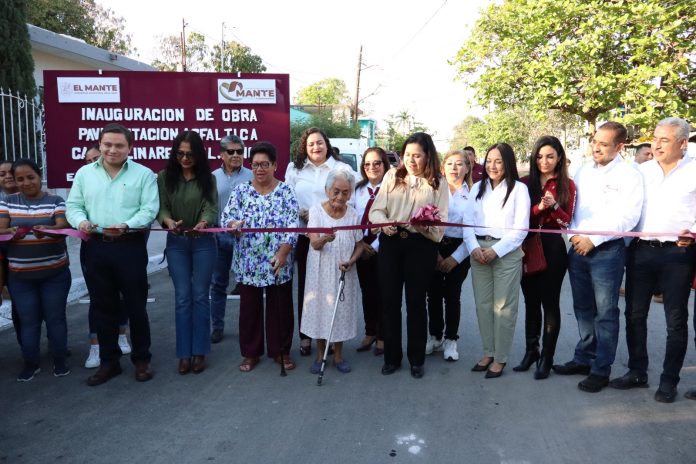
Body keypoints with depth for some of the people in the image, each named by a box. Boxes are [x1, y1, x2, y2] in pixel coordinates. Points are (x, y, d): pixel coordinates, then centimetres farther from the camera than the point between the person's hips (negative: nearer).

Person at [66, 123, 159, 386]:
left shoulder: (143, 174, 0)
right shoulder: (84, 173, 10)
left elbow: (149, 209, -8)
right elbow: (73, 205, 9)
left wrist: (126, 225, -24)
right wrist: (81, 221, -14)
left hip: (130, 247, -3)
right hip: (95, 247, 4)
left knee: (136, 306, 5)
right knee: (103, 307, 12)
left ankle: (141, 359, 21)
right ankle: (109, 362, 25)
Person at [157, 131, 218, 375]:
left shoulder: (208, 178, 0)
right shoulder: (165, 177, 0)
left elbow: (211, 208, -11)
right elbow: (161, 207, -7)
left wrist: (202, 224, -34)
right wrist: (169, 222, -30)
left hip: (203, 241, 0)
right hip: (176, 242, 0)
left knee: (200, 296, 4)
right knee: (182, 297, 2)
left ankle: (199, 351, 14)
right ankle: (184, 353, 11)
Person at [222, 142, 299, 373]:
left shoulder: (286, 191, 0)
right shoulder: (241, 190, 5)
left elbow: (292, 225, -6)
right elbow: (226, 217, -1)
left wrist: (282, 253, -17)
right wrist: (234, 224, -25)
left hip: (278, 263, -1)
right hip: (248, 264, 1)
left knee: (280, 307, 8)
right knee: (249, 308, 10)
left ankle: (281, 351, 24)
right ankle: (251, 352, 25)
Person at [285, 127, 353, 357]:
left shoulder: (342, 168, 2)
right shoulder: (294, 168, 12)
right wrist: (301, 214, -10)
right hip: (304, 234, 2)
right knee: (305, 284, 8)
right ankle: (305, 335, 18)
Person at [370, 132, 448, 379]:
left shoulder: (437, 183, 3)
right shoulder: (392, 176, 7)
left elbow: (441, 222, -4)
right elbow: (376, 210, 2)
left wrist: (424, 225, -25)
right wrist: (384, 223, -19)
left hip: (421, 246, -2)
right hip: (391, 243, 2)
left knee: (416, 301, 6)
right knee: (389, 300, 7)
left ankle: (416, 359, 23)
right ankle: (392, 356, 23)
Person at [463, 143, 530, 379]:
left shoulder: (519, 188, -1)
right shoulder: (477, 187, 13)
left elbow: (520, 228, -7)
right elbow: (468, 220, 7)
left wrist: (496, 251, -14)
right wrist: (474, 248, -9)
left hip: (506, 252, -4)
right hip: (479, 251, 4)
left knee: (503, 307, 1)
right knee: (483, 305, 9)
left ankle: (500, 358, 12)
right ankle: (488, 352, 22)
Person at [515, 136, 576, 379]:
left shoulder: (567, 185, 0)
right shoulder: (525, 182, 6)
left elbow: (567, 222, -3)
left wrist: (553, 206, -20)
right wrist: (538, 208, -16)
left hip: (553, 248, -3)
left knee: (550, 302, 2)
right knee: (531, 301, 11)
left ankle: (547, 357, 11)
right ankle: (531, 350, 24)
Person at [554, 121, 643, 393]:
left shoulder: (629, 175, -6)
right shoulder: (583, 172, 11)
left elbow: (628, 218, -13)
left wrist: (593, 240, -17)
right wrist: (575, 235, -4)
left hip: (607, 251, -5)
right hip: (578, 248, 6)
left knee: (605, 313, 2)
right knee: (583, 309, 14)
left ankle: (601, 369, 11)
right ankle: (584, 358, 27)